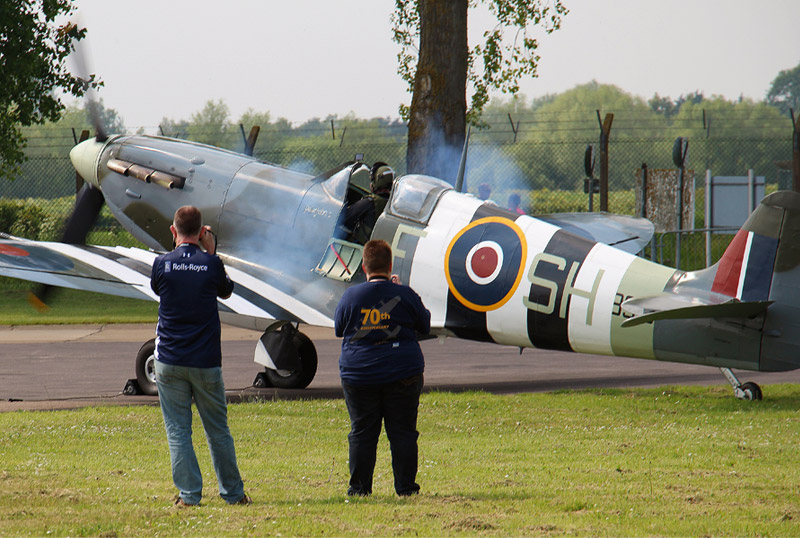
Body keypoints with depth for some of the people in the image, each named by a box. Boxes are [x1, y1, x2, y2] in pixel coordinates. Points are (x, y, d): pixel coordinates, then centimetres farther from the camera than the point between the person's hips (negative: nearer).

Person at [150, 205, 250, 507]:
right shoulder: (211, 264, -5)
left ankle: (189, 494, -1)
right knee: (218, 430, 11)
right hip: (205, 362, 0)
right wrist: (210, 252, 16)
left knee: (177, 430, 4)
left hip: (169, 362, 0)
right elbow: (226, 291, 15)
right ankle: (233, 493, 17)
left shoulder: (162, 264, -5)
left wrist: (179, 251, 21)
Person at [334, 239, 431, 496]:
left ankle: (359, 487, 7)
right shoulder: (405, 295, -6)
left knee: (362, 432, 7)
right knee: (402, 431, 5)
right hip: (402, 376, 0)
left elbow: (338, 328, 10)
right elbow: (425, 325, 10)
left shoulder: (351, 296, -5)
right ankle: (405, 486, 4)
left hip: (358, 376, 0)